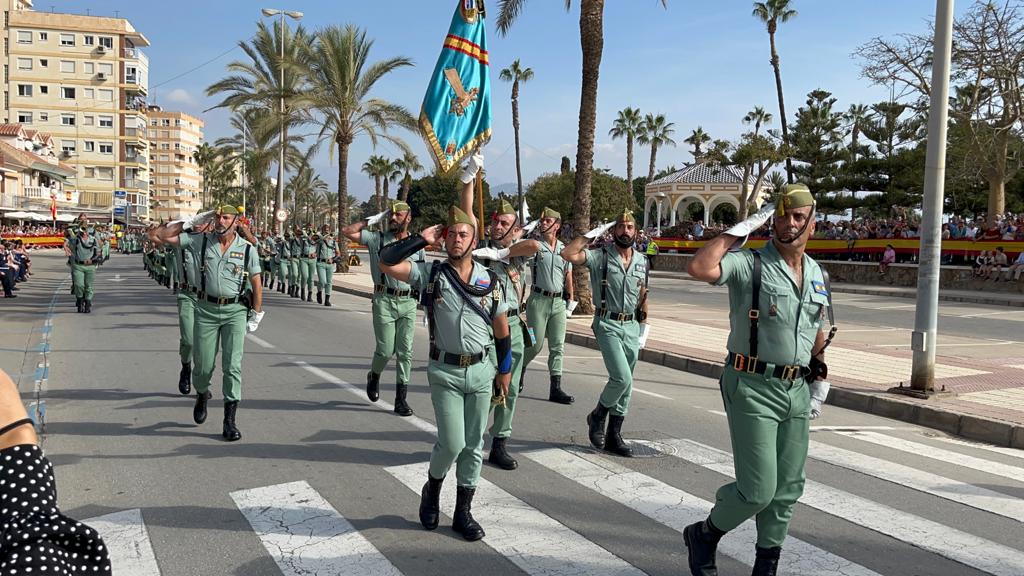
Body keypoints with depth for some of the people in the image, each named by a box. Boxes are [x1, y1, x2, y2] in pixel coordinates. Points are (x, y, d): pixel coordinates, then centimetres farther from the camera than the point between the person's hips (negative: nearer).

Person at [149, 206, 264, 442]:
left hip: (236, 310, -1)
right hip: (206, 309, 1)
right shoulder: (200, 241, 1)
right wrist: (191, 222, 0)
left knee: (232, 365, -7)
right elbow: (159, 235, 4)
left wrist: (256, 315, 4)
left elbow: (256, 284, 5)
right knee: (203, 364, 7)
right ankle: (202, 395, 41)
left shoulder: (248, 249, -1)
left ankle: (230, 420, -3)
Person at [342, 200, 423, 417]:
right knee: (385, 350, -2)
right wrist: (373, 219, 1)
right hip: (384, 301, -2)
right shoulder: (377, 239, 3)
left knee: (405, 352, 2)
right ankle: (374, 376, 32)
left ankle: (401, 399, 9)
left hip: (408, 302, 2)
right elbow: (346, 231, -1)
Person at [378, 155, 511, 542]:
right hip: (445, 372, -2)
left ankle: (463, 512, 23)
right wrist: (422, 239, -11)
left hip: (481, 372, 3)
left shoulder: (491, 280, 2)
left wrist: (505, 371, 11)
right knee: (452, 443, -7)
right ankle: (432, 490, 24)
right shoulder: (431, 274, -3)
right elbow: (387, 263, -16)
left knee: (473, 445, 8)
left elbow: (501, 331, 9)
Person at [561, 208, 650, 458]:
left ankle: (614, 436, 20)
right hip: (607, 325, -5)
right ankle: (597, 417, 10)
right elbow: (568, 254, -20)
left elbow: (643, 296, 16)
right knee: (622, 378, -17)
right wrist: (593, 233, -14)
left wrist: (643, 327, 13)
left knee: (625, 383, 8)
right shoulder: (600, 257, -5)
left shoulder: (642, 261, 8)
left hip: (632, 327, 5)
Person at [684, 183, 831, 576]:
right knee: (758, 489, -6)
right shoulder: (749, 264, -11)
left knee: (788, 489, 12)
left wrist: (819, 375, 22)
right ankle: (703, 535, 20)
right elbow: (699, 268, -30)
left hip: (797, 391, 7)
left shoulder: (817, 275, 12)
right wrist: (739, 230, -20)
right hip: (753, 388, -7)